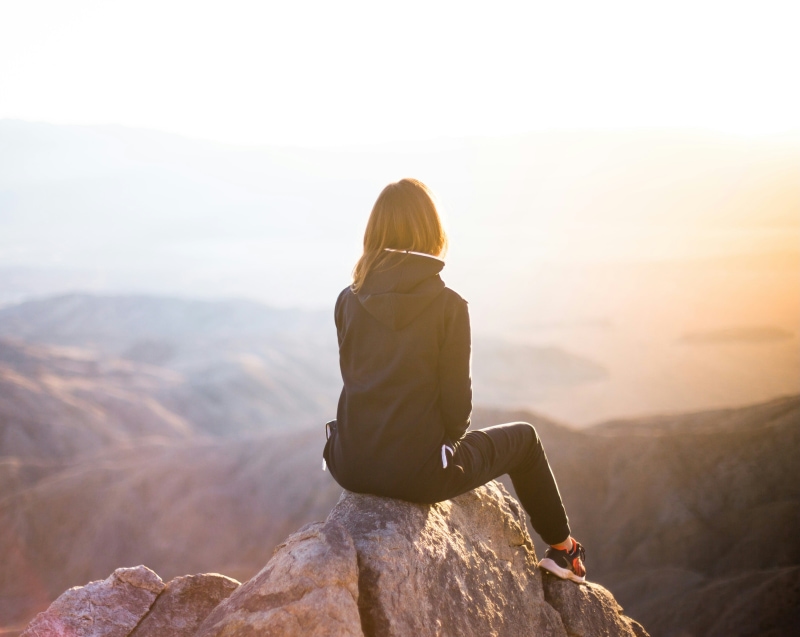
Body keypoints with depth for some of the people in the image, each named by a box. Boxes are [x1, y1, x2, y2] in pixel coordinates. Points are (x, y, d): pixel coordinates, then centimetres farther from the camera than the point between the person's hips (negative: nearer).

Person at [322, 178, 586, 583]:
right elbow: (457, 400, -10)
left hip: (351, 468, 5)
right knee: (523, 437, 22)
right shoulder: (448, 306, -13)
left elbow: (354, 379, 9)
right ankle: (562, 550, 39)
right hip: (417, 473, -4)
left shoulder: (348, 301, -1)